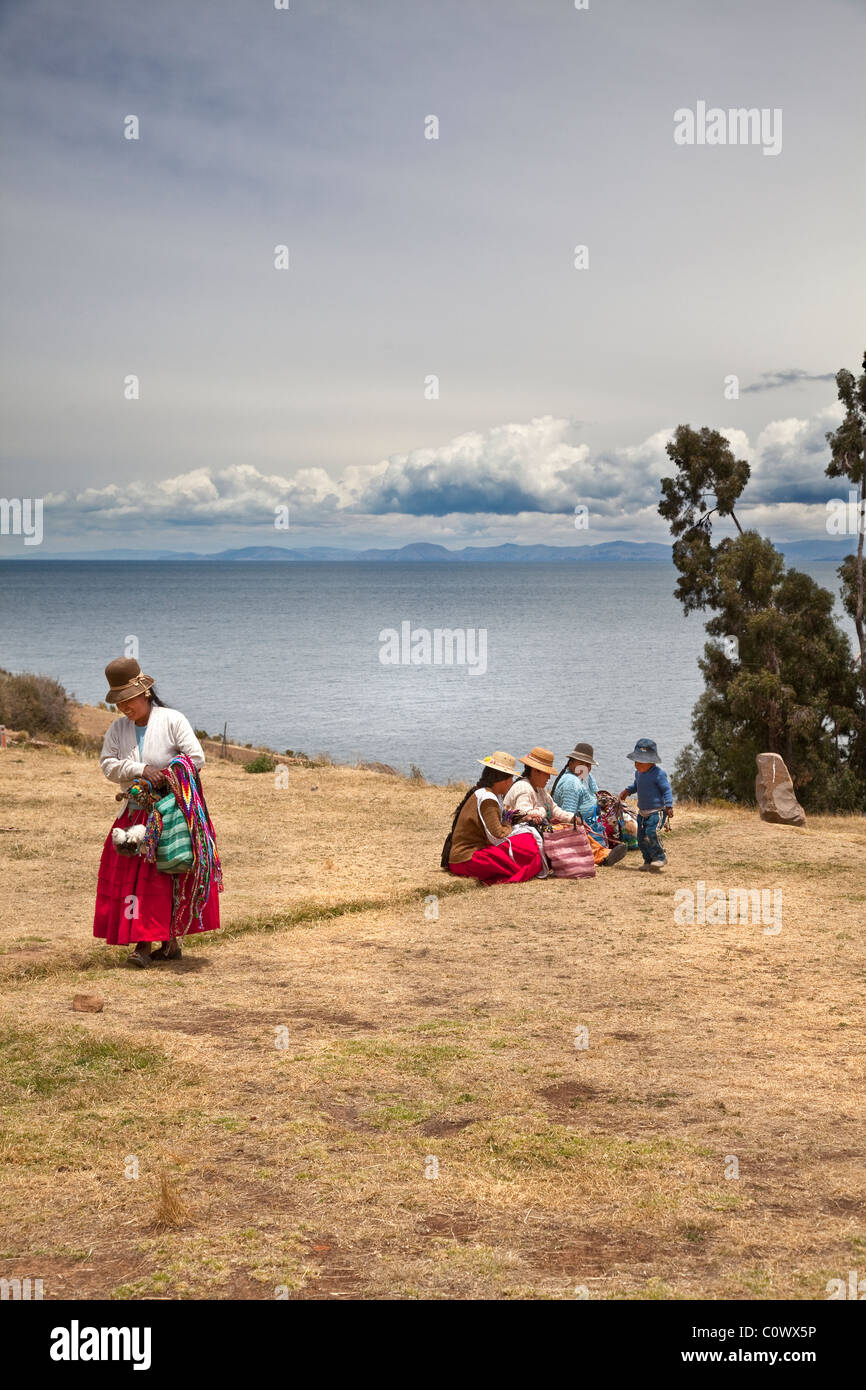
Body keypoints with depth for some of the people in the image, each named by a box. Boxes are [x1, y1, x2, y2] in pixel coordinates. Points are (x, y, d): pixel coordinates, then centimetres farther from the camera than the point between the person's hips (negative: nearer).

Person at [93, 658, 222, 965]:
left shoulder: (173, 720, -6)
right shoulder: (118, 728, 7)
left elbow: (196, 758, -10)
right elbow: (108, 765, -4)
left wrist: (165, 778, -17)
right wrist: (141, 770, -19)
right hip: (135, 815, 4)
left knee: (170, 877, -4)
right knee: (131, 878, -4)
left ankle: (170, 940, 3)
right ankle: (142, 943, -2)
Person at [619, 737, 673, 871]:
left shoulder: (658, 773, -17)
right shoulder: (638, 772, 7)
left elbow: (667, 790, -13)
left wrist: (669, 806, -19)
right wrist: (628, 791, 11)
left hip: (656, 811, -8)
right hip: (642, 812, 8)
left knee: (651, 833, -22)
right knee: (641, 837, 5)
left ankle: (660, 857, -7)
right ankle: (648, 860, 17)